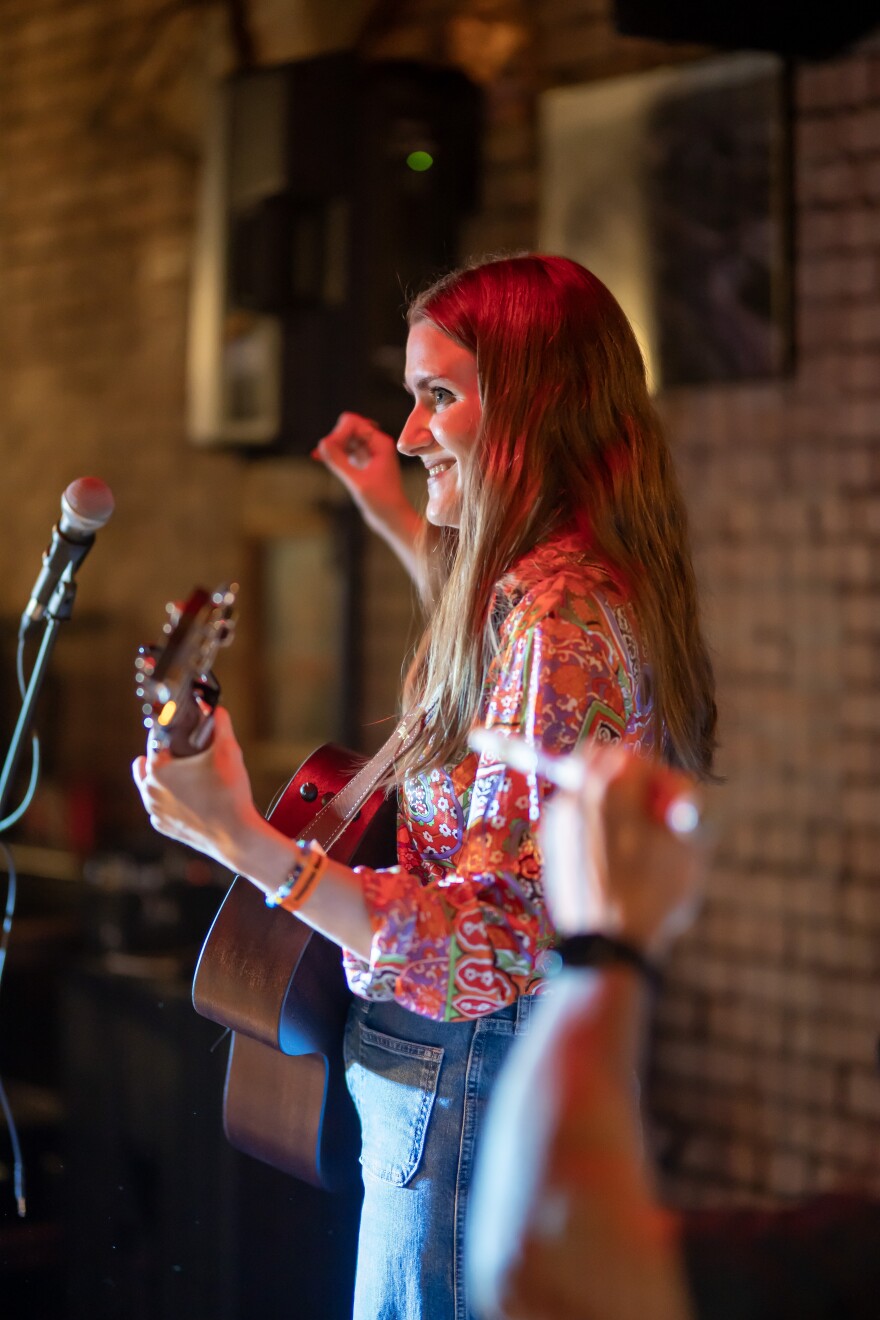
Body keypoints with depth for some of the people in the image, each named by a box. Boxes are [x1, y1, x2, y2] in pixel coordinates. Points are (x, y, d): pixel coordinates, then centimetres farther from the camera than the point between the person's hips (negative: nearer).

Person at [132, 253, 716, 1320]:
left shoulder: (558, 620, -23)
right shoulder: (570, 590, 7)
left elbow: (503, 947, -28)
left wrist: (247, 841, -35)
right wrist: (401, 528, 33)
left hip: (476, 1102, -10)